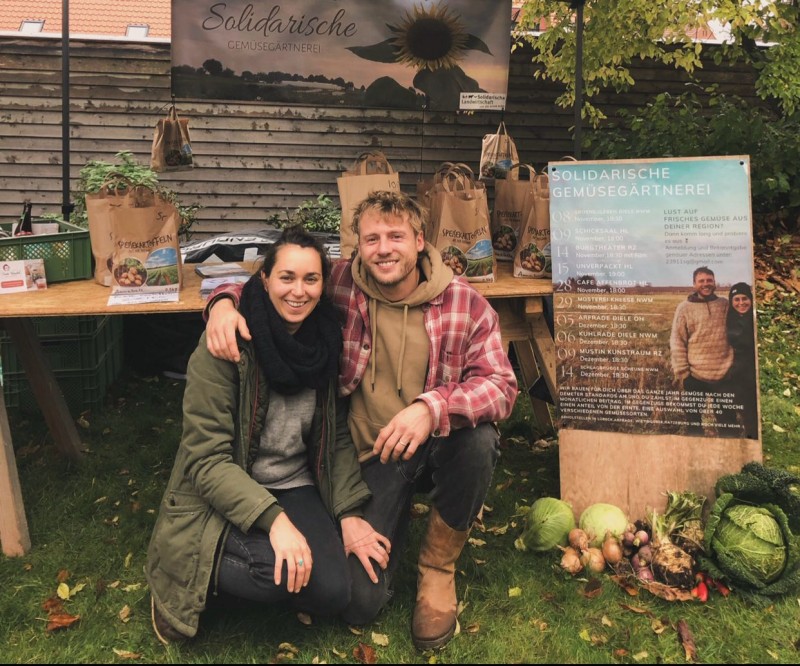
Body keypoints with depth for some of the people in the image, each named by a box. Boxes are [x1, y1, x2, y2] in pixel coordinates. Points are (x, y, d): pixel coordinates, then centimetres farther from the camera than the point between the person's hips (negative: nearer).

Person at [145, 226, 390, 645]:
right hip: (224, 496, -5)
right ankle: (187, 578, -1)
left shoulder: (325, 340, -3)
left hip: (295, 487, 5)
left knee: (333, 593, -15)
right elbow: (207, 458, -20)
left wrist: (349, 514, -6)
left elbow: (337, 435, 4)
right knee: (284, 572, -30)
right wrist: (273, 519, -31)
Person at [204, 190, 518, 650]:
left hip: (440, 445, 1)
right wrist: (225, 301, -22)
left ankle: (438, 564, -6)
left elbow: (501, 385, -19)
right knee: (359, 603, -12)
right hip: (374, 456, 0)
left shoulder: (465, 303, -11)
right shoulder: (341, 286, -8)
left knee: (477, 439, -36)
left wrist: (432, 407, -38)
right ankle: (397, 516, 22)